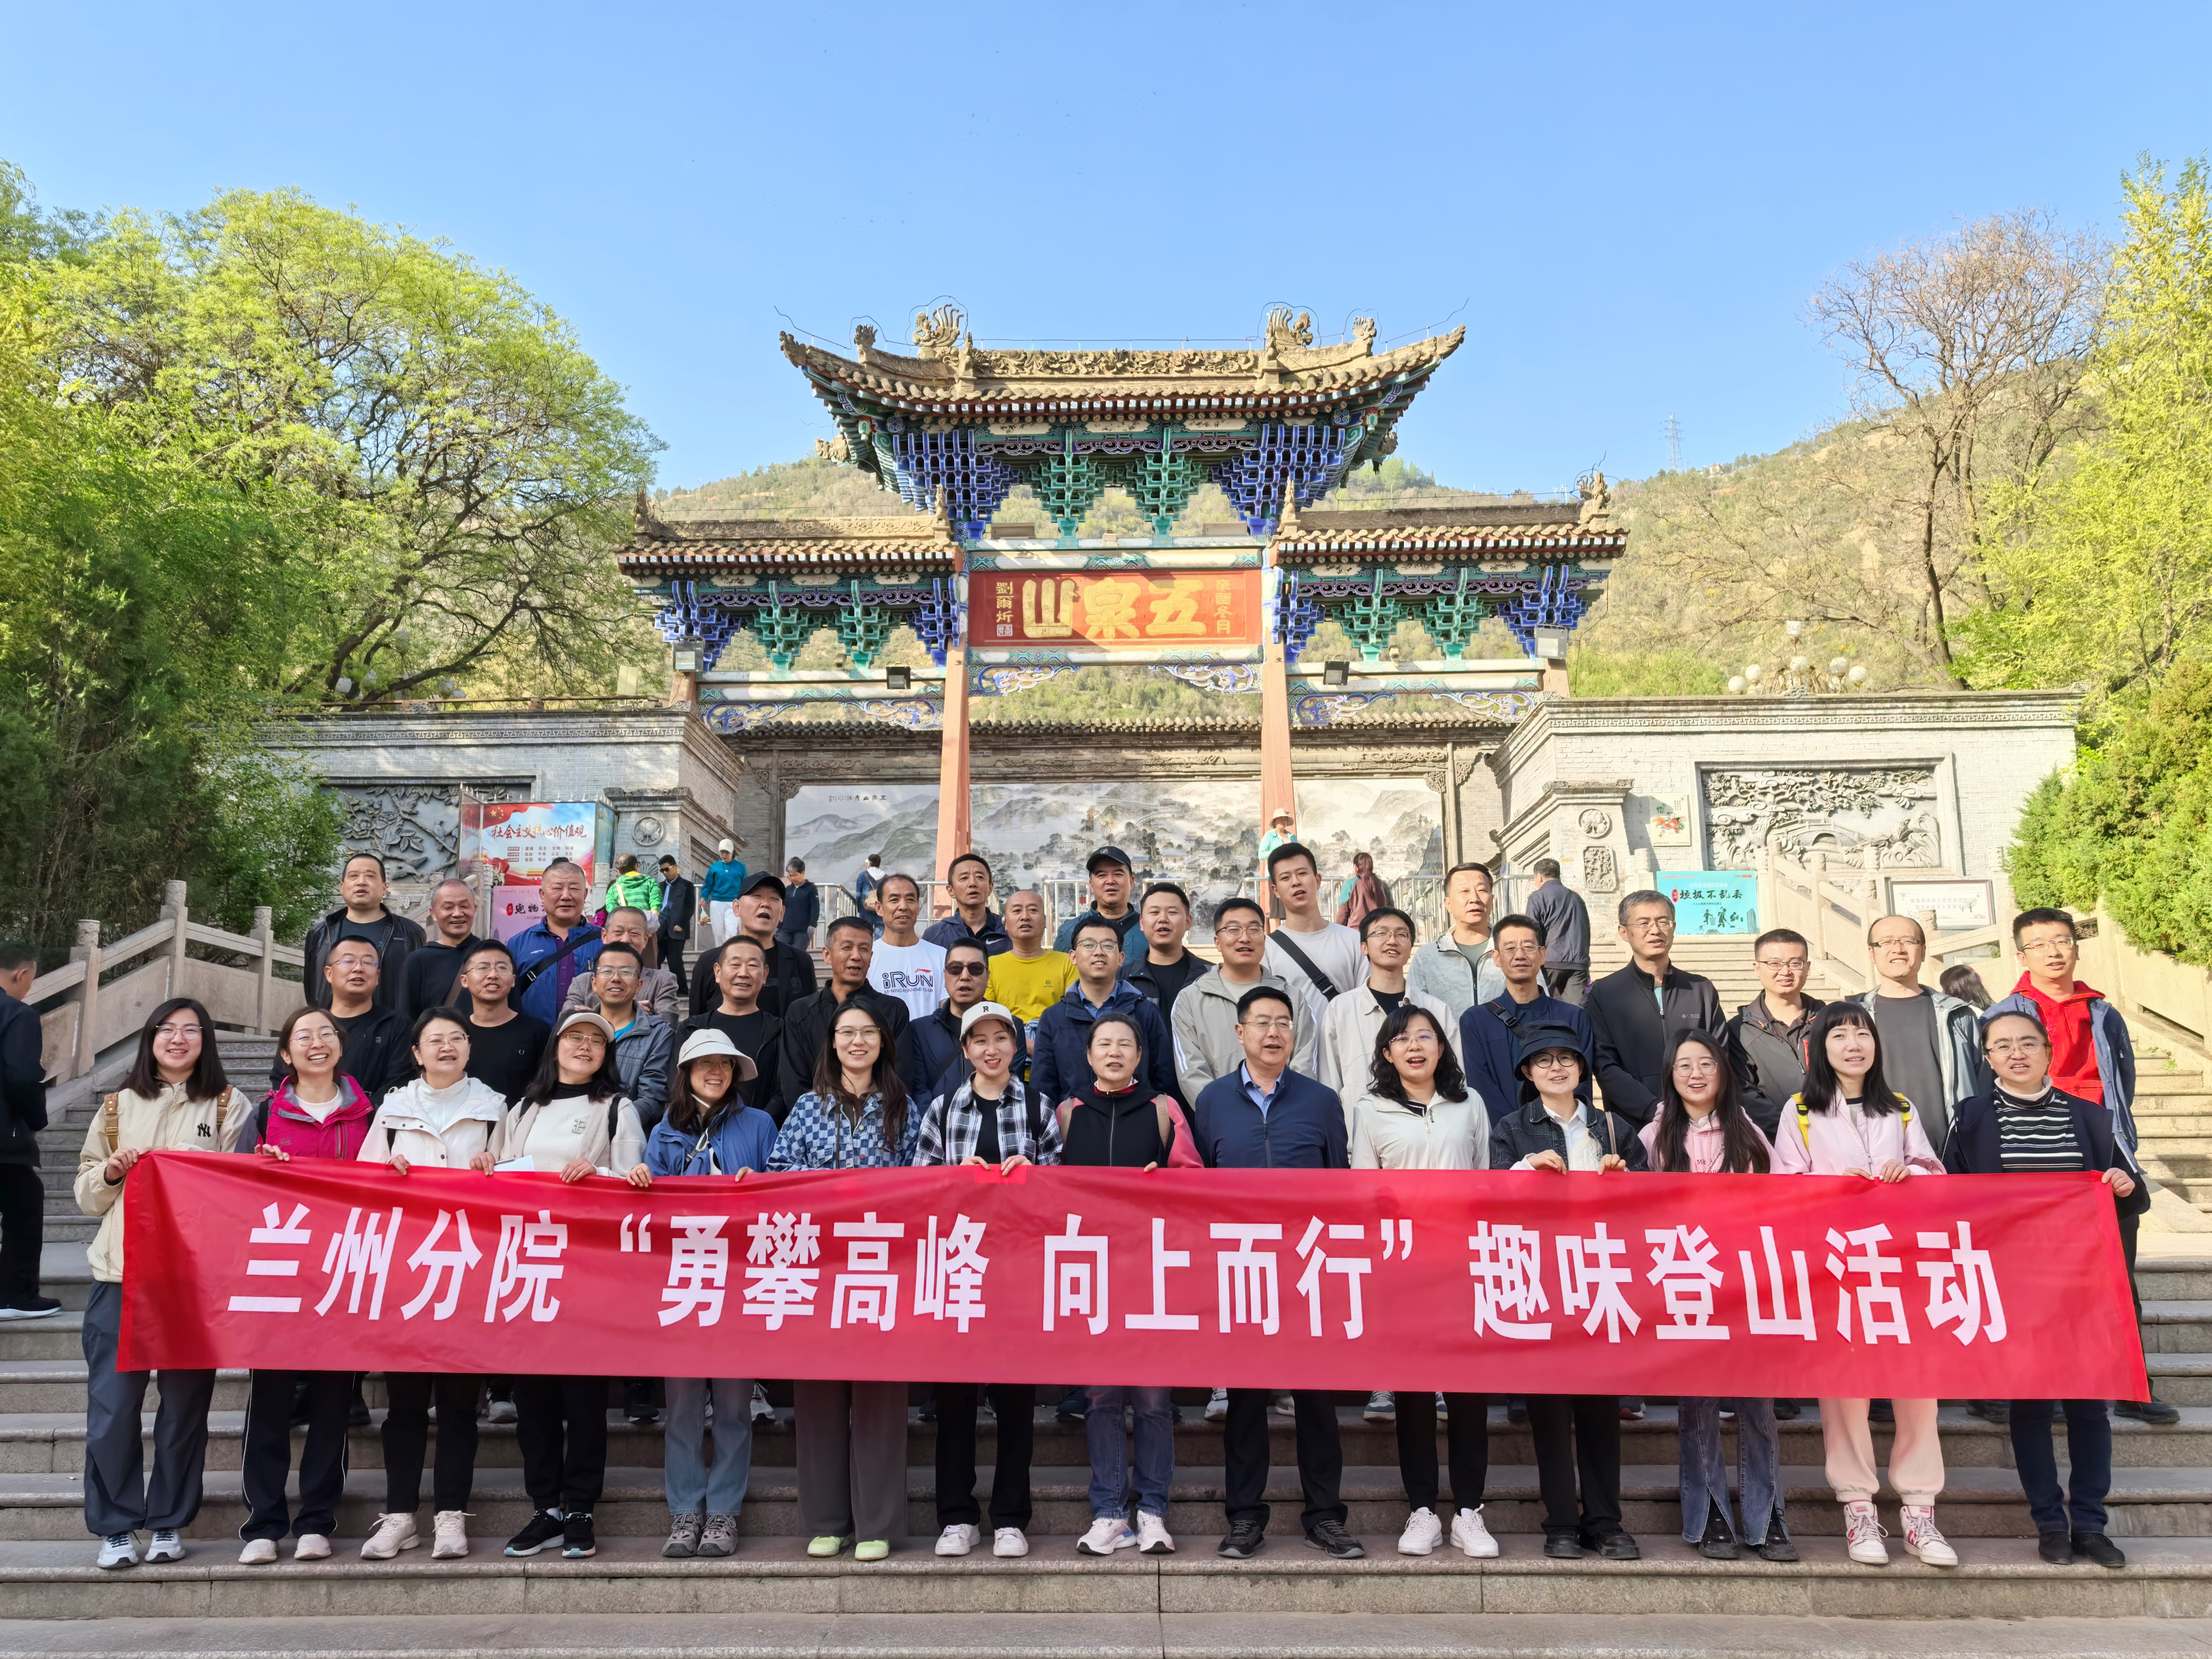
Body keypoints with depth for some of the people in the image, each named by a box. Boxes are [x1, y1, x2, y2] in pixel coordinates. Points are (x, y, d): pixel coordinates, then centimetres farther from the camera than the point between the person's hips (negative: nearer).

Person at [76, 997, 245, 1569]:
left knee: (186, 1402, 4)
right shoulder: (117, 1107, 14)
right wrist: (112, 1172, -4)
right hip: (120, 1272, 1)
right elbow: (86, 1196, 15)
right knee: (113, 1403, -1)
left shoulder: (228, 1107, 7)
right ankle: (115, 1525, 13)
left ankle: (169, 1522, 17)